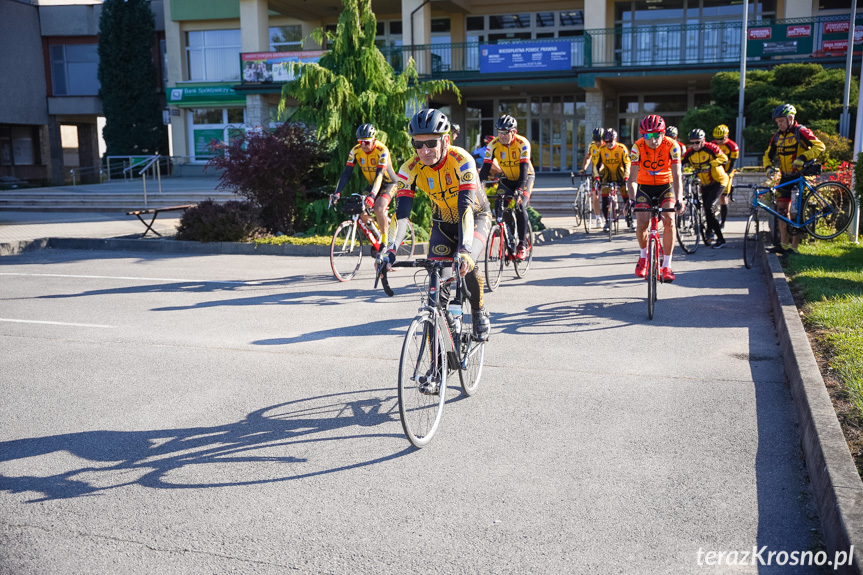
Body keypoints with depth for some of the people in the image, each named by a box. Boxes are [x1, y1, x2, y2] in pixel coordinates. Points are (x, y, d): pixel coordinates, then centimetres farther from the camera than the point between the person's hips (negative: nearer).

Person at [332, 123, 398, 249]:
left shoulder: (382, 150, -28)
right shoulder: (356, 151, -14)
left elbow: (379, 175, -38)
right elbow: (347, 172, -17)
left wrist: (372, 196, -50)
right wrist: (337, 193, -29)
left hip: (388, 183, -6)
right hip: (372, 183, 6)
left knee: (378, 208, -29)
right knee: (360, 211, -12)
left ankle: (384, 242, -14)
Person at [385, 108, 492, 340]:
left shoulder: (461, 161, -31)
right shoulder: (410, 169, -21)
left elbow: (466, 206, -41)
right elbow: (401, 214, -28)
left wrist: (465, 250, -54)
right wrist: (391, 252, -42)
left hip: (476, 217, -3)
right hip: (443, 223, 3)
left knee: (466, 265, -27)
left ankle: (480, 314, -1)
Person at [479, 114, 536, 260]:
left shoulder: (522, 143, -27)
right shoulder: (493, 145, -18)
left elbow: (524, 168, -35)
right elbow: (486, 167, -20)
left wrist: (519, 189, -47)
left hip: (526, 177, -4)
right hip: (507, 178, 4)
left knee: (520, 206, -23)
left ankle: (522, 245, -17)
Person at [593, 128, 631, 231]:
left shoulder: (622, 149, -14)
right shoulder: (602, 150, -9)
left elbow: (627, 164, -18)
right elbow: (597, 164, -10)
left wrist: (626, 177, -31)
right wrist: (597, 177, -25)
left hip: (620, 176, -1)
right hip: (607, 176, 2)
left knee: (627, 198, -5)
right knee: (604, 198, -9)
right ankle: (607, 221, 5)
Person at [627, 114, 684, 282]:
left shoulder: (672, 146, -22)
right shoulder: (637, 147, -21)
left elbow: (677, 175, -28)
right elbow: (633, 177, -25)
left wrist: (679, 199, -42)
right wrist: (631, 200, -40)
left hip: (665, 186, 0)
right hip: (644, 186, 0)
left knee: (669, 220, -20)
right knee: (642, 223, -16)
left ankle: (666, 266, -11)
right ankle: (643, 255, 16)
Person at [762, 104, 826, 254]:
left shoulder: (801, 132, -12)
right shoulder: (777, 136, 7)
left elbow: (819, 146, -20)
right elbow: (768, 155, 14)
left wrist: (803, 157, -31)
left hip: (800, 176, -6)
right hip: (785, 177, 6)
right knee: (782, 210, 5)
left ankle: (794, 246, 0)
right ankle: (784, 244, 13)